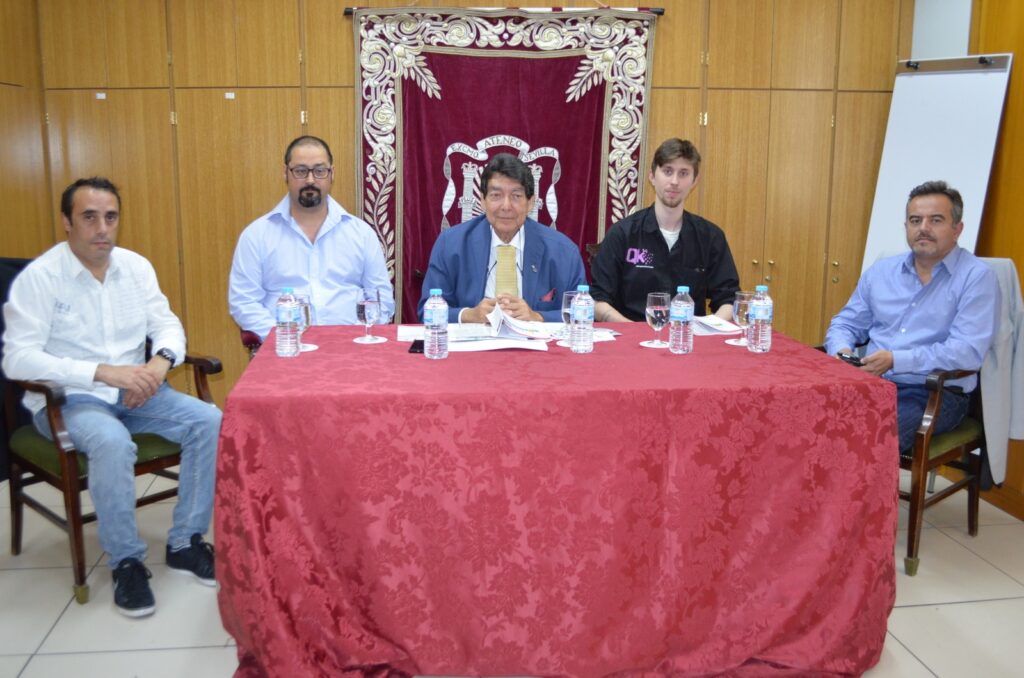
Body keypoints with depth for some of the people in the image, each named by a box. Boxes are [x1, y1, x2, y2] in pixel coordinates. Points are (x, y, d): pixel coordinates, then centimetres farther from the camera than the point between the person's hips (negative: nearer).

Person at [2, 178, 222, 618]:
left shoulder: (136, 266, 5)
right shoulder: (38, 277, -11)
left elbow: (167, 325, 7)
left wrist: (161, 360, -18)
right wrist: (103, 372, -28)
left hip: (133, 391, 5)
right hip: (66, 399, -5)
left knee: (209, 421, -17)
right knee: (113, 442, -36)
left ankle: (185, 543, -3)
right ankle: (126, 561, -14)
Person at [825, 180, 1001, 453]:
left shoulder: (977, 277, -4)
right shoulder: (881, 271, 14)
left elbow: (968, 351, -14)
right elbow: (845, 324, 18)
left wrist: (896, 360, -20)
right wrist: (842, 351, -6)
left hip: (935, 394, -5)